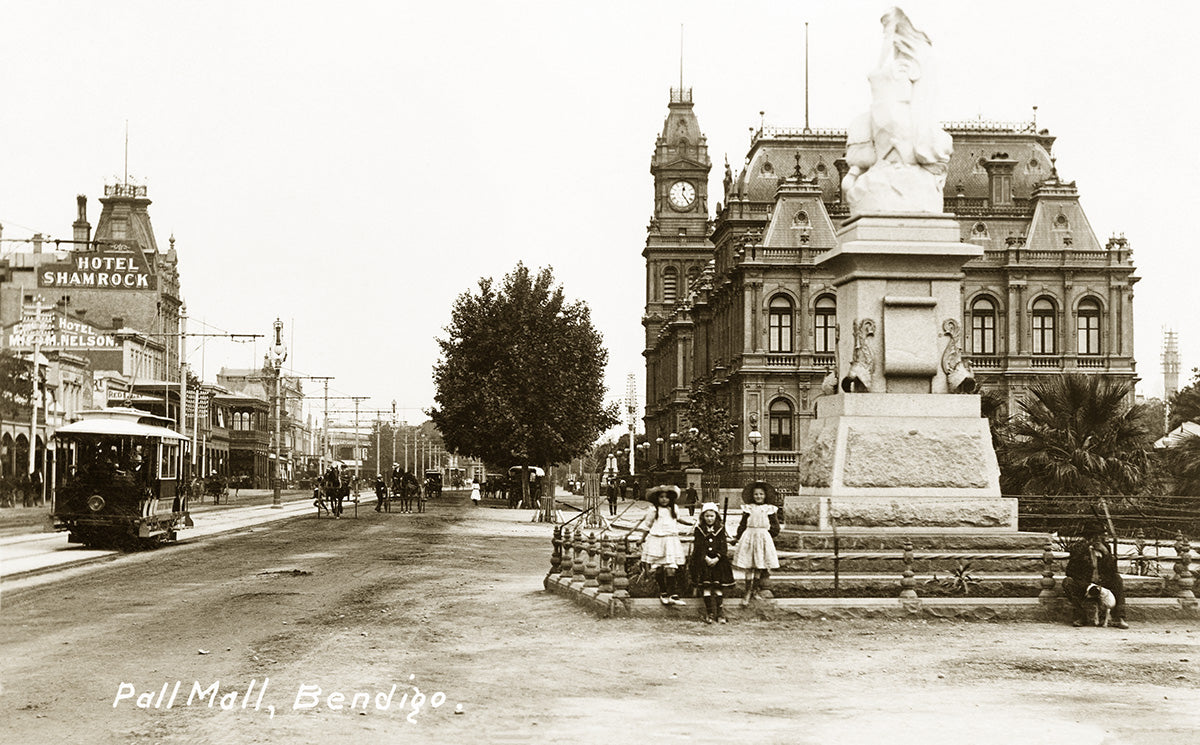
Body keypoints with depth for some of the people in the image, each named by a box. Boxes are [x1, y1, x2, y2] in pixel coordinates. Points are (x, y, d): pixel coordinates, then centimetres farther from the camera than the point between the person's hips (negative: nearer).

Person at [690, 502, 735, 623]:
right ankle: (709, 613, 2)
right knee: (706, 587, -3)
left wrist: (717, 558, -13)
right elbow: (698, 546, -3)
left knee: (719, 588, -1)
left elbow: (724, 546, 0)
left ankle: (720, 613, 5)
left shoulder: (721, 529, 6)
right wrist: (706, 558, -14)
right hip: (703, 562, 0)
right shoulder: (699, 529, 4)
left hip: (718, 562, 0)